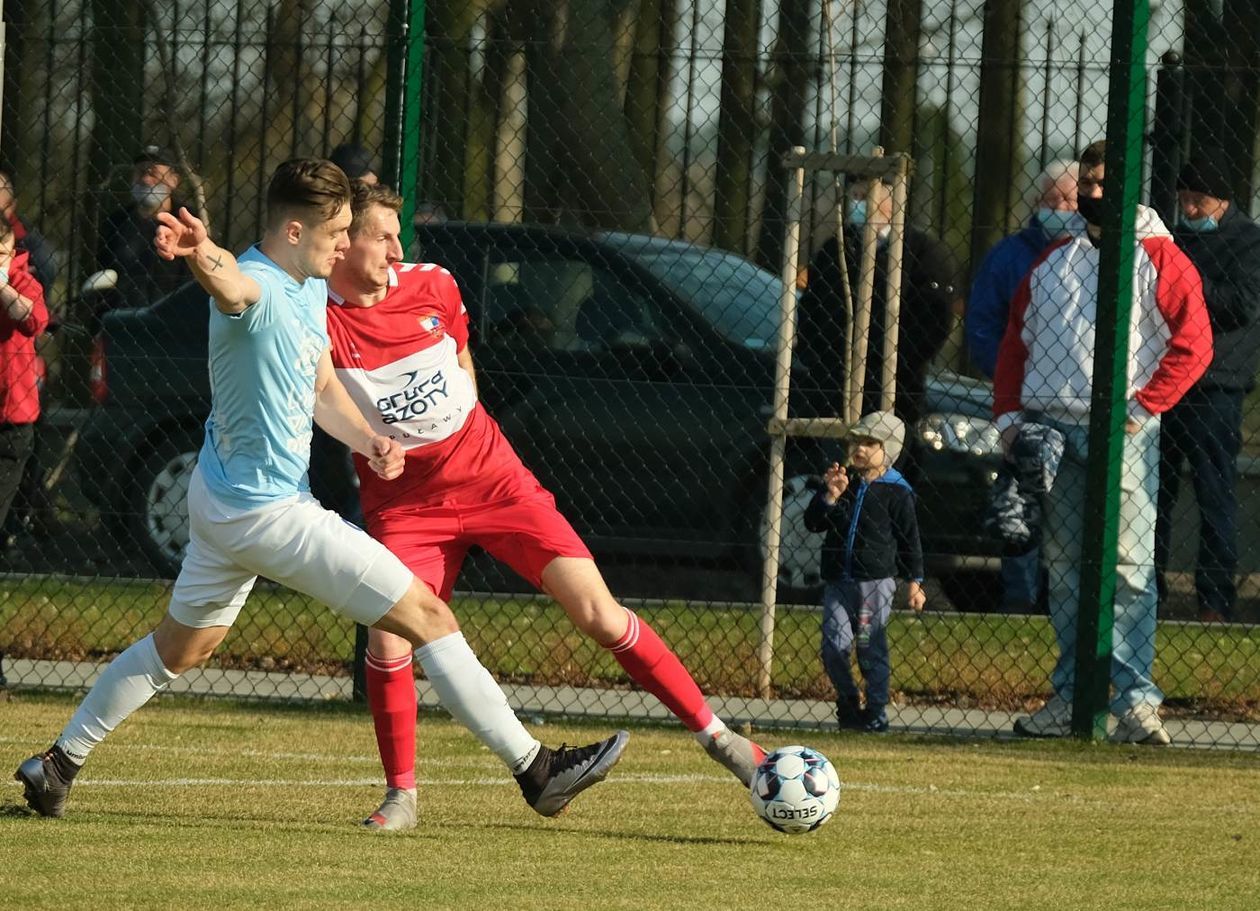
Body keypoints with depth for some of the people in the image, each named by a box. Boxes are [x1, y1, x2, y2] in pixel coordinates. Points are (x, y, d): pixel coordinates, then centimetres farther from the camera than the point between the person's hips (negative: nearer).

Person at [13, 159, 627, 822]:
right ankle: (535, 770, -3)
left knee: (182, 646, 25)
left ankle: (59, 764, 31)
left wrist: (365, 438, -4)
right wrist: (199, 255, -73)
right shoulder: (257, 288, -24)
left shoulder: (312, 289, 6)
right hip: (268, 512, -10)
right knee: (428, 617, -7)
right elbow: (229, 282, -49)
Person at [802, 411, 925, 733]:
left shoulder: (897, 492, -1)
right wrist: (830, 497, -10)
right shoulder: (843, 482, 9)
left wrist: (915, 581, 0)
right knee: (834, 646, -2)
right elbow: (813, 522, 6)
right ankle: (847, 703, 16)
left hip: (876, 580, -4)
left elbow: (910, 538, 2)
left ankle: (876, 711, 8)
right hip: (838, 580, 4)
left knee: (871, 647, -2)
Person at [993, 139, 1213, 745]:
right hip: (1050, 430, 5)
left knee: (1127, 568, -10)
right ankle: (1070, 696, 11)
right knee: (1063, 569, 7)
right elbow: (1016, 341, 20)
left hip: (1123, 430, -5)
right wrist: (1010, 414, 8)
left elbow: (1193, 342, -6)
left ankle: (1136, 700, -12)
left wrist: (1143, 407, -12)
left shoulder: (1158, 259, 1)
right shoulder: (1053, 262, 18)